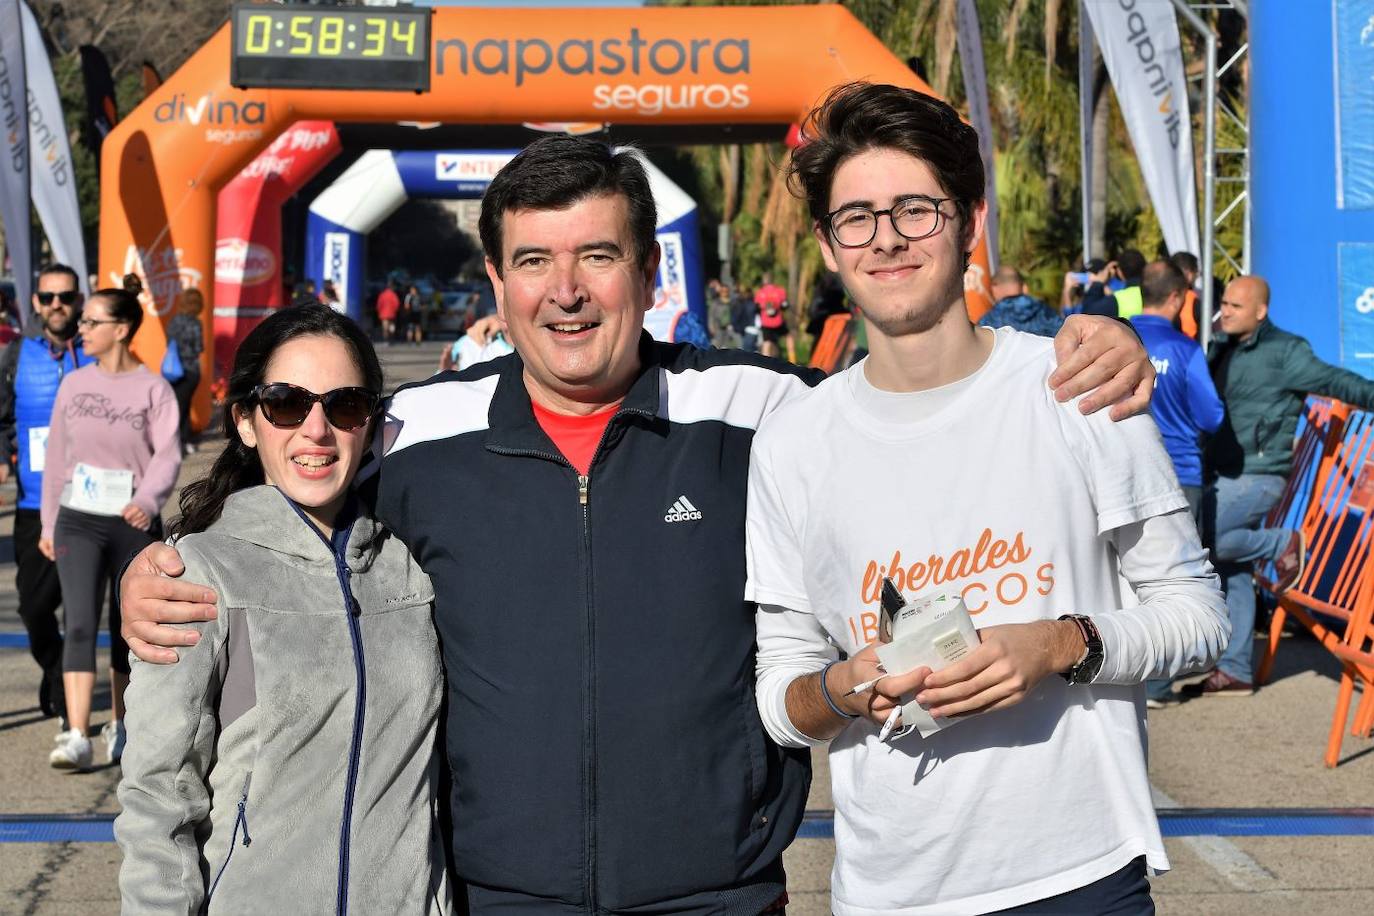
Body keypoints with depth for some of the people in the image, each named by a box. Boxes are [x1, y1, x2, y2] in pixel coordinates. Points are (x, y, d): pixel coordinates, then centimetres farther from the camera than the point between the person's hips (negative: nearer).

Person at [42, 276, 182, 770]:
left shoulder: (153, 389, -4)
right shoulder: (73, 384, 7)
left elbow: (167, 455, -12)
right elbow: (57, 456, 12)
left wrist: (147, 500, -30)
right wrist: (48, 524, 13)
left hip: (133, 523, -2)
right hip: (78, 520, 2)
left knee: (128, 629, 10)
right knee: (80, 624, -12)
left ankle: (118, 725, 29)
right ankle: (77, 737, -15)